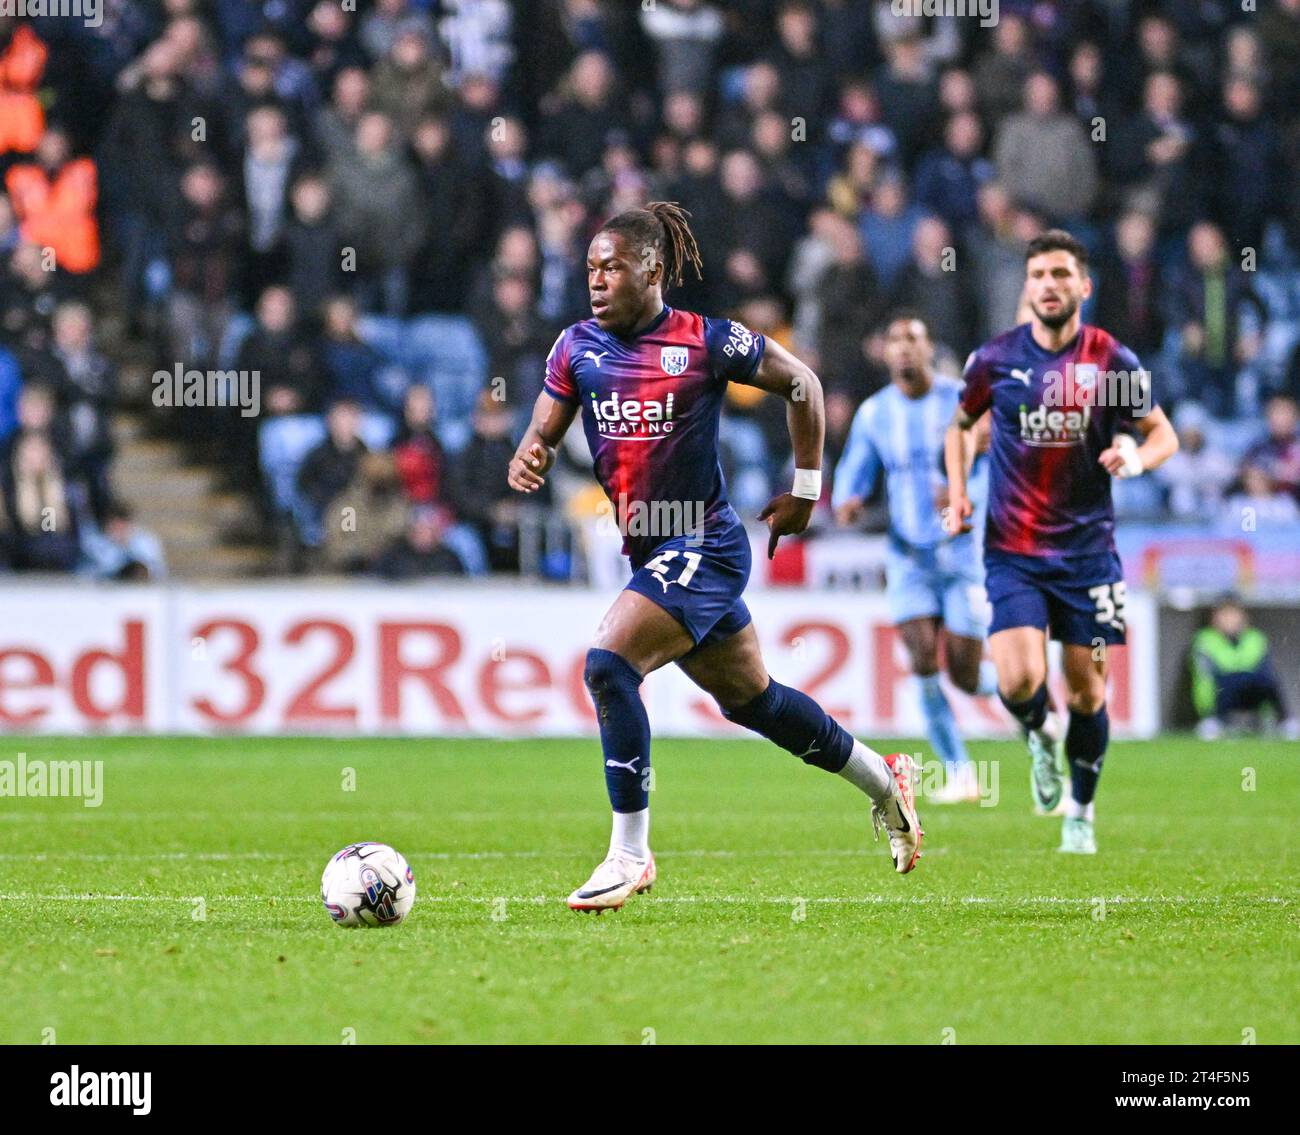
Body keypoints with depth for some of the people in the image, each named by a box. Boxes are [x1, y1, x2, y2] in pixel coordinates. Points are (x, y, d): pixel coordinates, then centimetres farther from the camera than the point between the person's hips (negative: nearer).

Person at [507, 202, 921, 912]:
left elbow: (801, 384, 2)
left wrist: (806, 488, 4)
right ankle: (883, 781, 40)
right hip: (649, 554, 7)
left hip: (704, 547, -7)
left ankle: (629, 853, -17)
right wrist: (527, 460, -20)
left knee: (608, 663, -23)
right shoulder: (577, 347, 4)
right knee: (750, 699, 18)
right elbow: (544, 433, 4)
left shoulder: (706, 342, -11)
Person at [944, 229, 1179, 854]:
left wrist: (1138, 456, -17)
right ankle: (1040, 735, 19)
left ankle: (1081, 812, 27)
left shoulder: (1111, 360, -3)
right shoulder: (995, 358, -2)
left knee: (1086, 693, 4)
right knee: (1019, 681, -17)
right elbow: (959, 423, 16)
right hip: (1013, 550, 0)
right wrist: (958, 492, 2)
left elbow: (1164, 434, 6)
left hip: (1087, 548, 0)